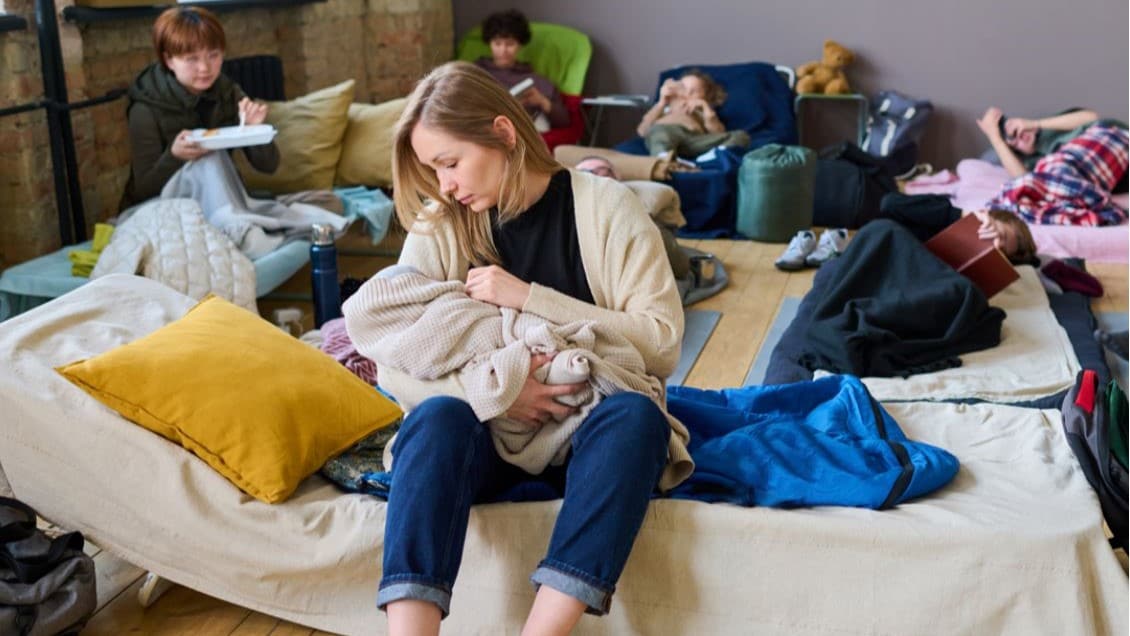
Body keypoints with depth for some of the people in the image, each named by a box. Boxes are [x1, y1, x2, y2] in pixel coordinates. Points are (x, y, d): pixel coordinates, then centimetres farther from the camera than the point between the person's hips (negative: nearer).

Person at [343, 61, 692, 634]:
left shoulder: (606, 206, -4)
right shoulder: (438, 226, 2)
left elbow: (663, 342, -11)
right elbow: (394, 366, -5)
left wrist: (527, 297, -19)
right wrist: (492, 391, -24)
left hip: (590, 427, -1)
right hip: (486, 429, 2)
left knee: (634, 413, -34)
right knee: (437, 416, -31)